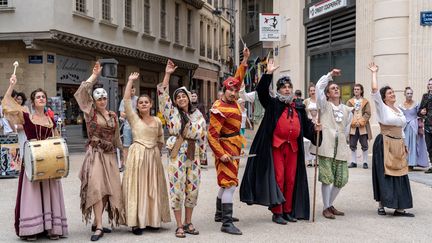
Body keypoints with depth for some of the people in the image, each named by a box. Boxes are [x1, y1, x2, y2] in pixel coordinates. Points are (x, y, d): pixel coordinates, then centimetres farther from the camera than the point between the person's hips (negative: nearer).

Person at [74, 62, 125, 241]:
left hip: (110, 154, 5)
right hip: (95, 153, -5)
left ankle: (97, 223, 16)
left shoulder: (113, 116, 11)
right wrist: (94, 76, -11)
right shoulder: (90, 112, -1)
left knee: (109, 188, 4)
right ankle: (98, 227, -13)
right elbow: (81, 93, -13)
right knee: (96, 187, -13)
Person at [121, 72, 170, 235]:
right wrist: (130, 81, -6)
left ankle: (152, 219, 18)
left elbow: (161, 140, 19)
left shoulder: (157, 121, 10)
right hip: (137, 155, -4)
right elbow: (126, 100, -9)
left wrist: (156, 150, 9)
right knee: (137, 187, -4)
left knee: (153, 188, 8)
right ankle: (136, 222, -1)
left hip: (154, 156, 4)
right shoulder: (133, 118, 1)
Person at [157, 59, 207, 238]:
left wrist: (203, 155, 11)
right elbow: (162, 94, -7)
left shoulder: (198, 114, 11)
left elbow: (203, 135, 13)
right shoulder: (172, 112, 4)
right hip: (177, 155, -3)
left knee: (192, 189, 7)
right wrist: (167, 74, -11)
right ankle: (179, 225, 6)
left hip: (194, 155, 3)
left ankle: (188, 222, 19)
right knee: (177, 189, -2)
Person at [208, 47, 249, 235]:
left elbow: (238, 79, 16)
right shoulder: (219, 109, -20)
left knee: (226, 182, 18)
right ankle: (226, 223, -12)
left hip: (234, 146, 9)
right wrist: (221, 154, -28)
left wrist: (245, 59, 13)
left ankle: (220, 214, 31)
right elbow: (212, 134, -23)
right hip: (226, 147, -9)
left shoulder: (232, 101, 3)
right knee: (230, 183, -12)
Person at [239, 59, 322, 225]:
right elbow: (262, 92, -11)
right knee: (278, 178, -5)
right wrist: (269, 74, -17)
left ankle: (288, 211, 18)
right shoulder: (273, 104, 3)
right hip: (276, 146, -4)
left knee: (291, 180, 8)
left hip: (293, 147, 5)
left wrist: (314, 128, -3)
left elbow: (305, 124, 18)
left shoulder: (299, 108, 16)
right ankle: (277, 212, 1)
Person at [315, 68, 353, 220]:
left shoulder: (347, 110, 16)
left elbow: (347, 129, 21)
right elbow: (319, 86, -8)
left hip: (340, 147, 5)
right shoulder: (324, 105, 4)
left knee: (341, 179, 6)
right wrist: (330, 74, -4)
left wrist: (344, 141, 14)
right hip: (326, 146, -5)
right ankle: (326, 208, 5)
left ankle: (331, 205, 24)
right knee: (327, 178, -7)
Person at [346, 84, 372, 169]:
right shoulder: (350, 101, 8)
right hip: (352, 126, 2)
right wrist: (353, 122, -11)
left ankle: (365, 162, 8)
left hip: (363, 126, -2)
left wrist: (361, 122, -13)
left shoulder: (366, 102, 5)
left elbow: (368, 114, -2)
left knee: (364, 145, 0)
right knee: (352, 145, 4)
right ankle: (353, 162, 13)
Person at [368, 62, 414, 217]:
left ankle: (399, 208, 9)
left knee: (399, 175, 5)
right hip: (384, 144, -6)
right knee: (385, 175, -3)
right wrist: (374, 73, -10)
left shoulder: (398, 110, 14)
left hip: (398, 146, 6)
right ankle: (381, 205, 7)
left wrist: (403, 144, 15)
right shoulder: (382, 108, -5)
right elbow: (374, 90, -18)